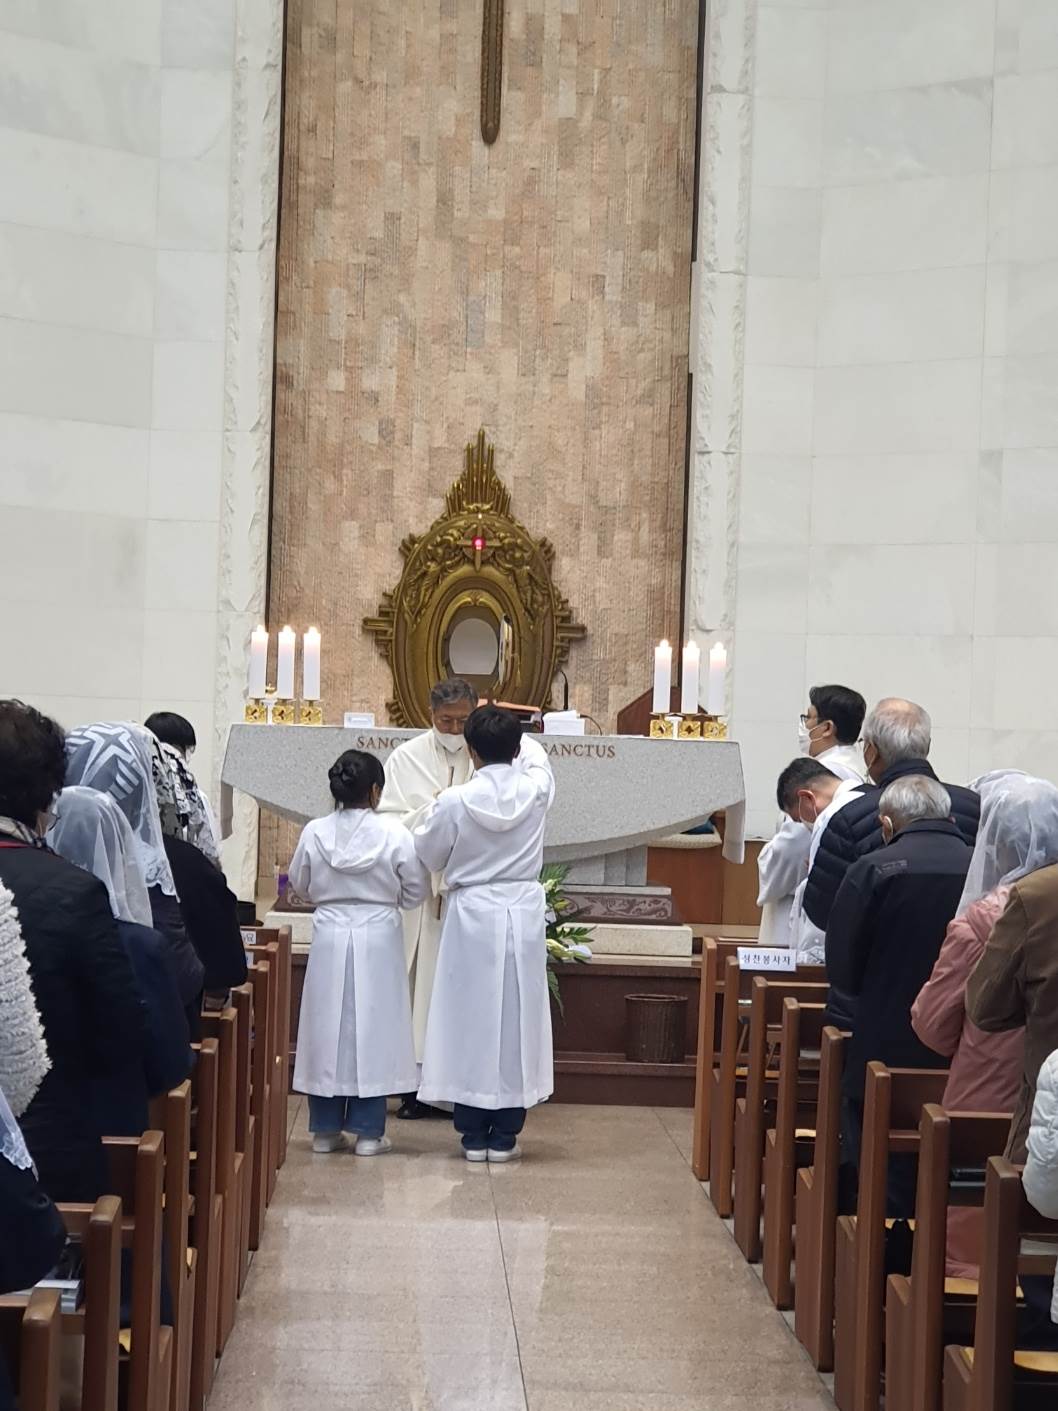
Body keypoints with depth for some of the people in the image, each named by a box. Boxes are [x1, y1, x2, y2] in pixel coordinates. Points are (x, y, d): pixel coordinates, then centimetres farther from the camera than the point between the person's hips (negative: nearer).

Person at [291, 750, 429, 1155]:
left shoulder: (315, 832, -6)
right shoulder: (393, 833, -12)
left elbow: (300, 885, 8)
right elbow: (416, 890, -3)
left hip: (330, 937, 2)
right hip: (378, 938, -2)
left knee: (328, 1027, 10)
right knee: (372, 1029, 6)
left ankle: (325, 1129, 15)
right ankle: (368, 1131, 8)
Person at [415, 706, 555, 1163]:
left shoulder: (454, 801, -13)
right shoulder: (535, 791, -6)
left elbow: (428, 855, 3)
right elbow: (535, 755, 19)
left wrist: (433, 812, 20)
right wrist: (505, 729, 35)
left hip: (472, 918, -2)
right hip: (524, 915, 2)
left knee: (471, 1018, 6)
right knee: (517, 1019, 7)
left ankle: (473, 1135, 9)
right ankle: (505, 1135, 10)